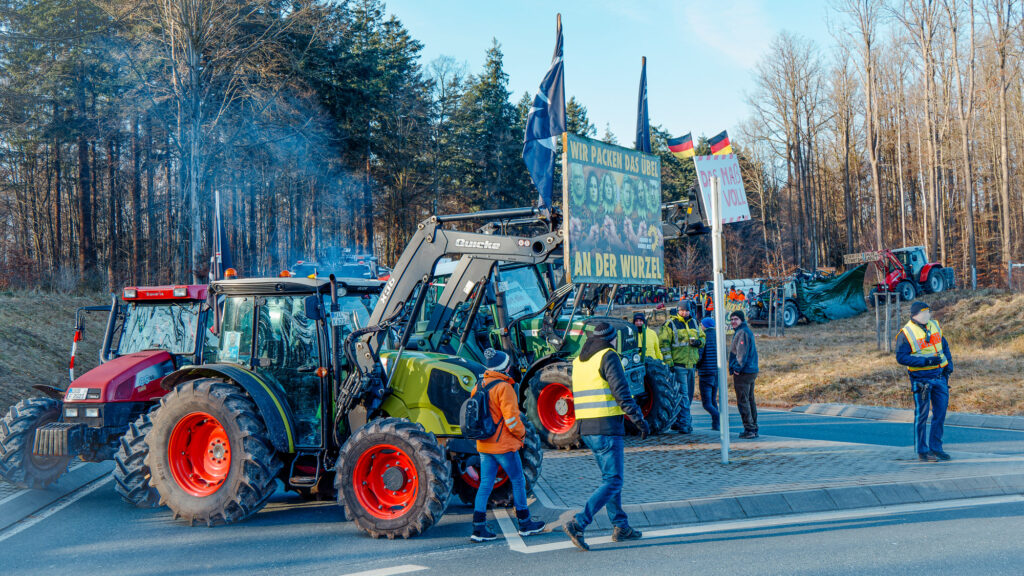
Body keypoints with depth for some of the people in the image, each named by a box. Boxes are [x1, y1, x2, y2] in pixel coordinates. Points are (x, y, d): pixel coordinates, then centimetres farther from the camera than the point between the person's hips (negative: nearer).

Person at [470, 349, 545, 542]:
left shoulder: (478, 386, 7)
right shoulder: (503, 387, -16)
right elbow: (511, 418, -19)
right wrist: (521, 433, -3)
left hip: (483, 445, 7)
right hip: (504, 445, -7)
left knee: (485, 484, 8)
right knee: (518, 482, 8)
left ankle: (478, 527, 3)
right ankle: (525, 524, 18)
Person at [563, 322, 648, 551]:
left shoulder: (578, 361, 15)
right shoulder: (608, 356, -9)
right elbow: (622, 393, -16)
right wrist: (640, 420, -8)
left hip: (586, 429, 8)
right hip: (607, 428, -8)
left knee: (610, 476, 19)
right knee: (613, 482, -6)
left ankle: (621, 526, 22)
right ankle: (578, 524, -17)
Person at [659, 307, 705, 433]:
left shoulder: (694, 323, 14)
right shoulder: (671, 324, -5)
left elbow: (702, 337, 24)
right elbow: (664, 343, -9)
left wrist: (699, 342, -1)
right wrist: (668, 362, -14)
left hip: (691, 365, 7)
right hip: (678, 365, -7)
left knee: (688, 395, 11)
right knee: (683, 395, -10)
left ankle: (677, 422, 21)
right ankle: (685, 423, -9)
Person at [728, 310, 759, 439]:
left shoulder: (742, 333, -13)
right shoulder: (747, 331, 19)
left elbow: (742, 352, -19)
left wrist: (737, 368, -15)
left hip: (743, 372, -10)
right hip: (751, 371, 10)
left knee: (743, 401, -7)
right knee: (750, 400, 14)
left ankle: (749, 429, -8)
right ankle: (754, 428, 18)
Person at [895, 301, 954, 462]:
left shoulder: (934, 325, 10)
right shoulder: (905, 334, -11)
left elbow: (944, 345, 20)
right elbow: (901, 357, -15)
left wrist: (949, 363, 5)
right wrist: (926, 361, -21)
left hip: (940, 376, 6)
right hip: (921, 379, -6)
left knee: (940, 413, 8)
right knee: (921, 415, -1)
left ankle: (935, 448, 20)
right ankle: (922, 450, 9)